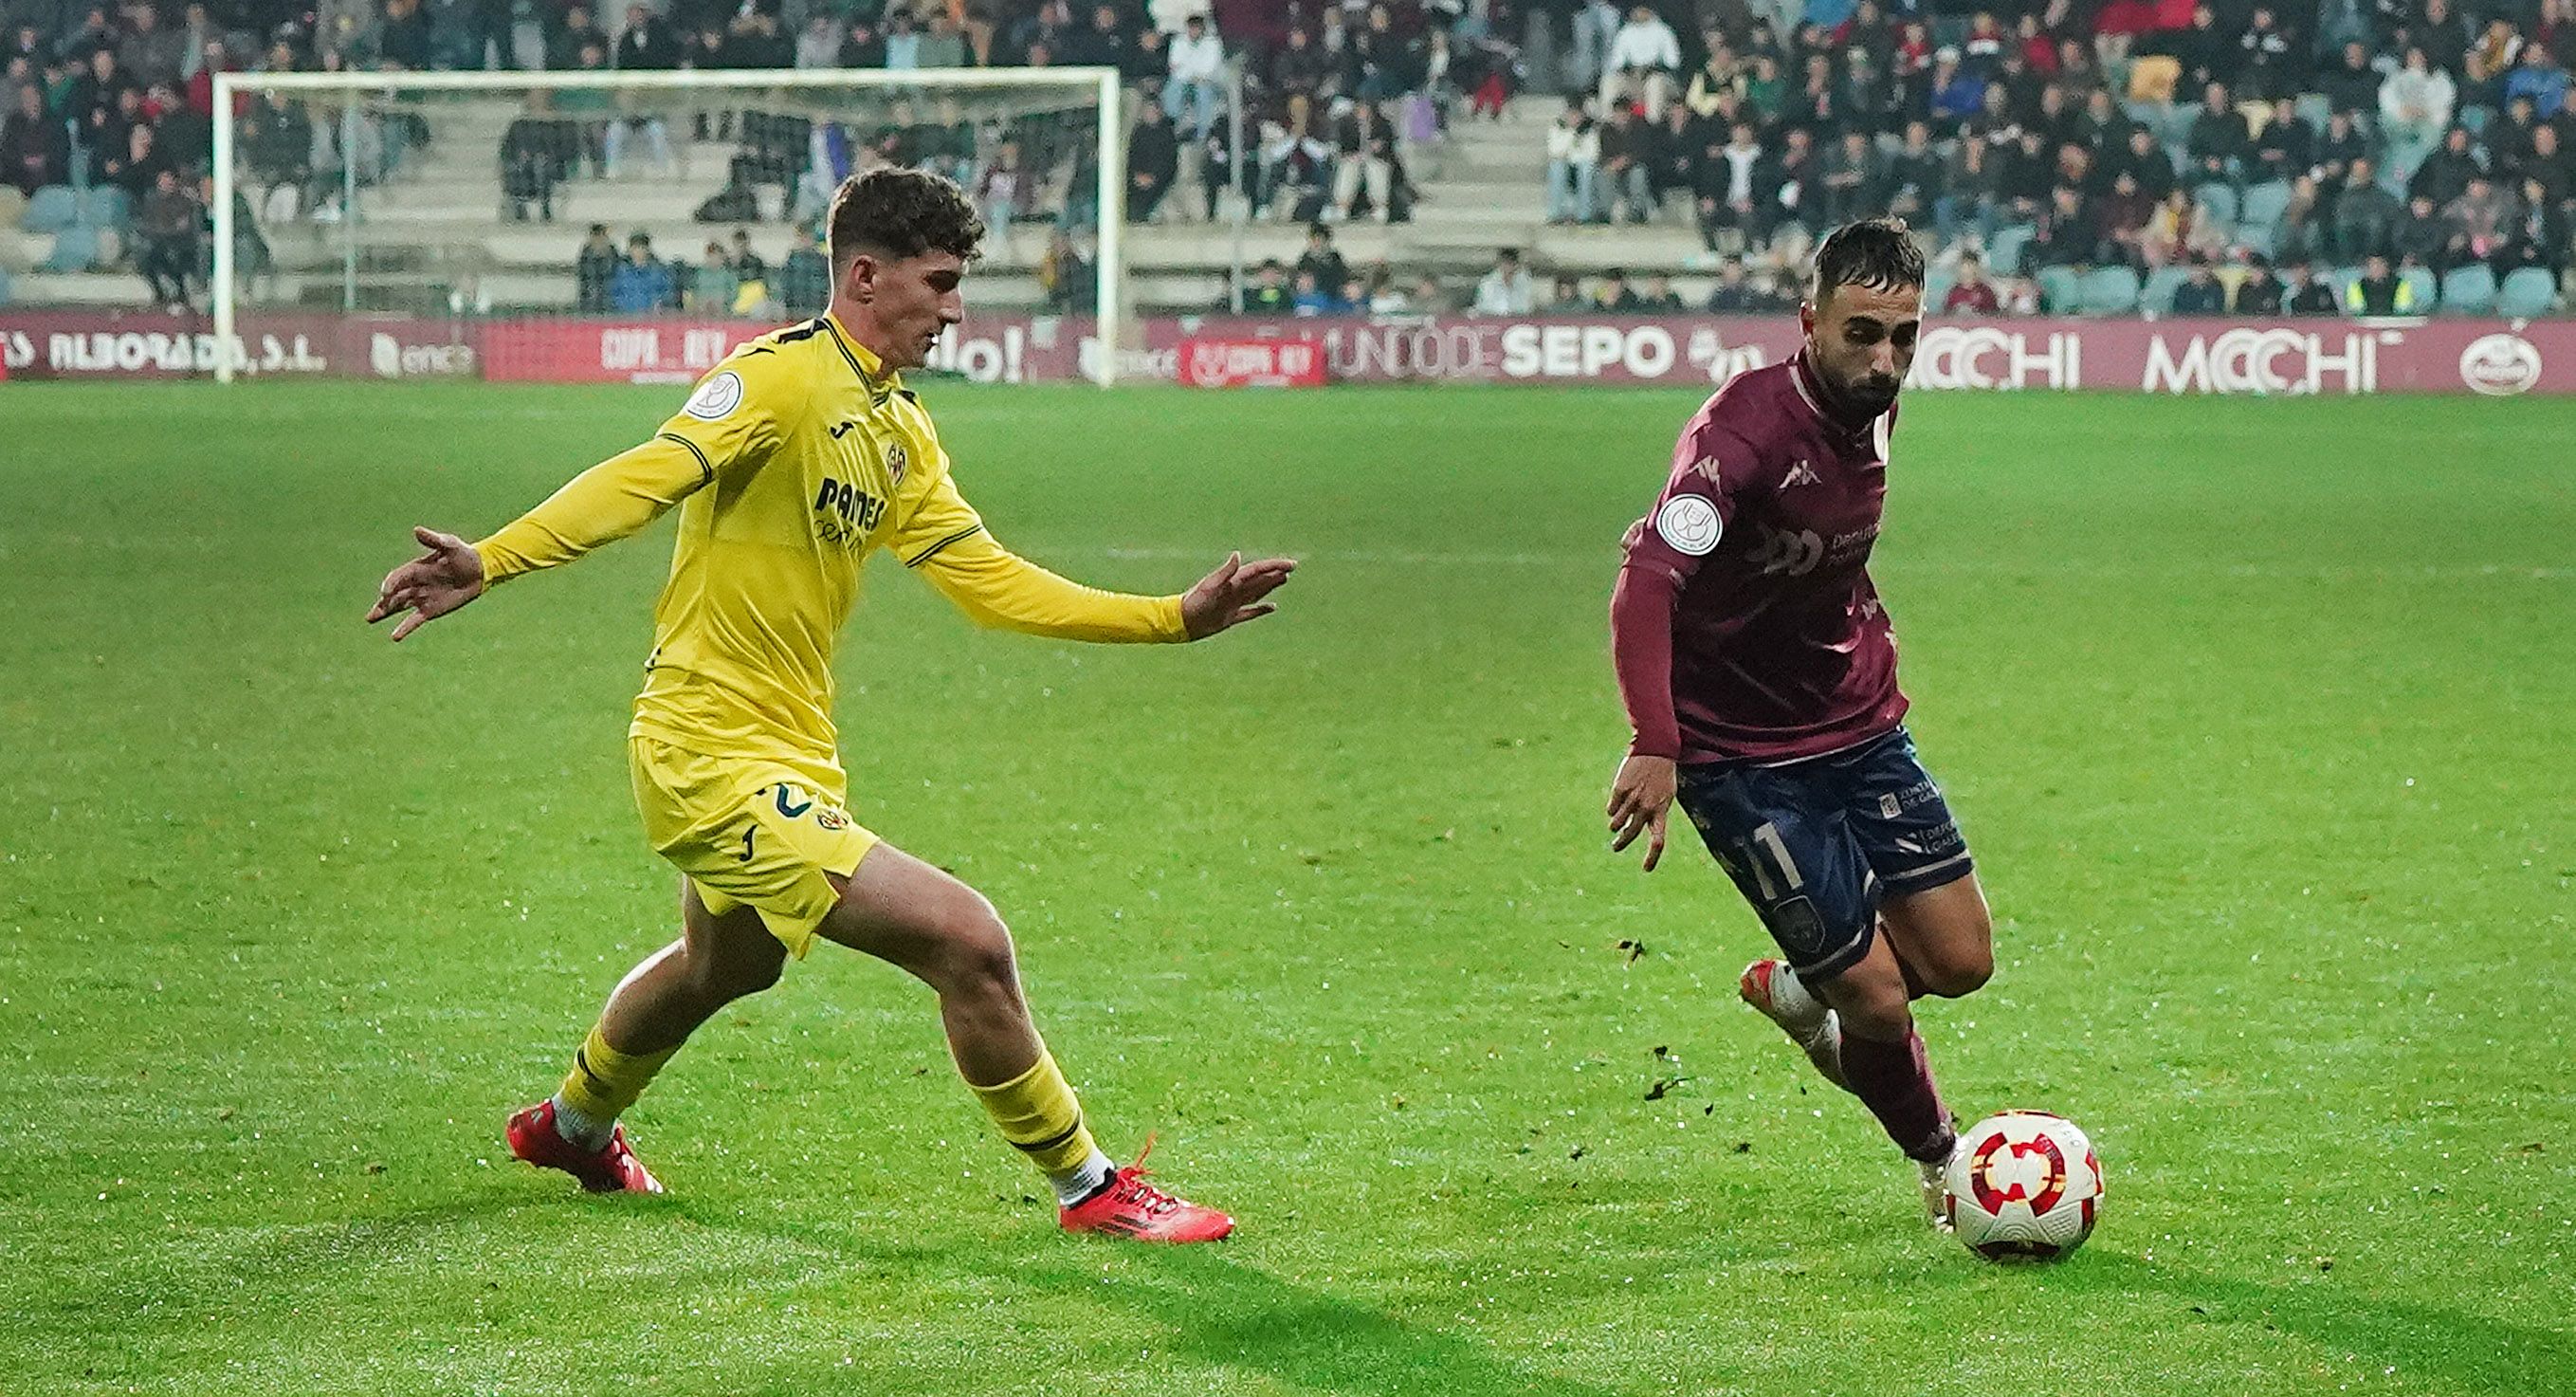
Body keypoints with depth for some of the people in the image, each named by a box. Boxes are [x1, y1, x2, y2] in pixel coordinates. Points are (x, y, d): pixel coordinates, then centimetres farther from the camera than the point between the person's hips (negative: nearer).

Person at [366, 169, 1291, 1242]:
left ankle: (574, 1126, 62)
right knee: (968, 942, -17)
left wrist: (1175, 618, 8)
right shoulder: (782, 379, -18)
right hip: (715, 755, -11)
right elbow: (644, 479, -31)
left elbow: (992, 583, 12)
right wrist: (491, 561, -46)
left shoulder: (900, 431, 11)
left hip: (788, 750, 11)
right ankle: (1087, 1189, -1)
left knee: (723, 967, 36)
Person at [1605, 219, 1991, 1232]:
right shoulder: (1746, 428, -27)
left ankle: (1800, 992, 30)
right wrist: (1655, 746, -51)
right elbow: (1647, 584, -40)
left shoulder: (1873, 409, -1)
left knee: (1960, 960, 1)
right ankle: (1940, 1164, 23)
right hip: (1742, 755, -7)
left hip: (1859, 726, 7)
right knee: (1879, 999, -6)